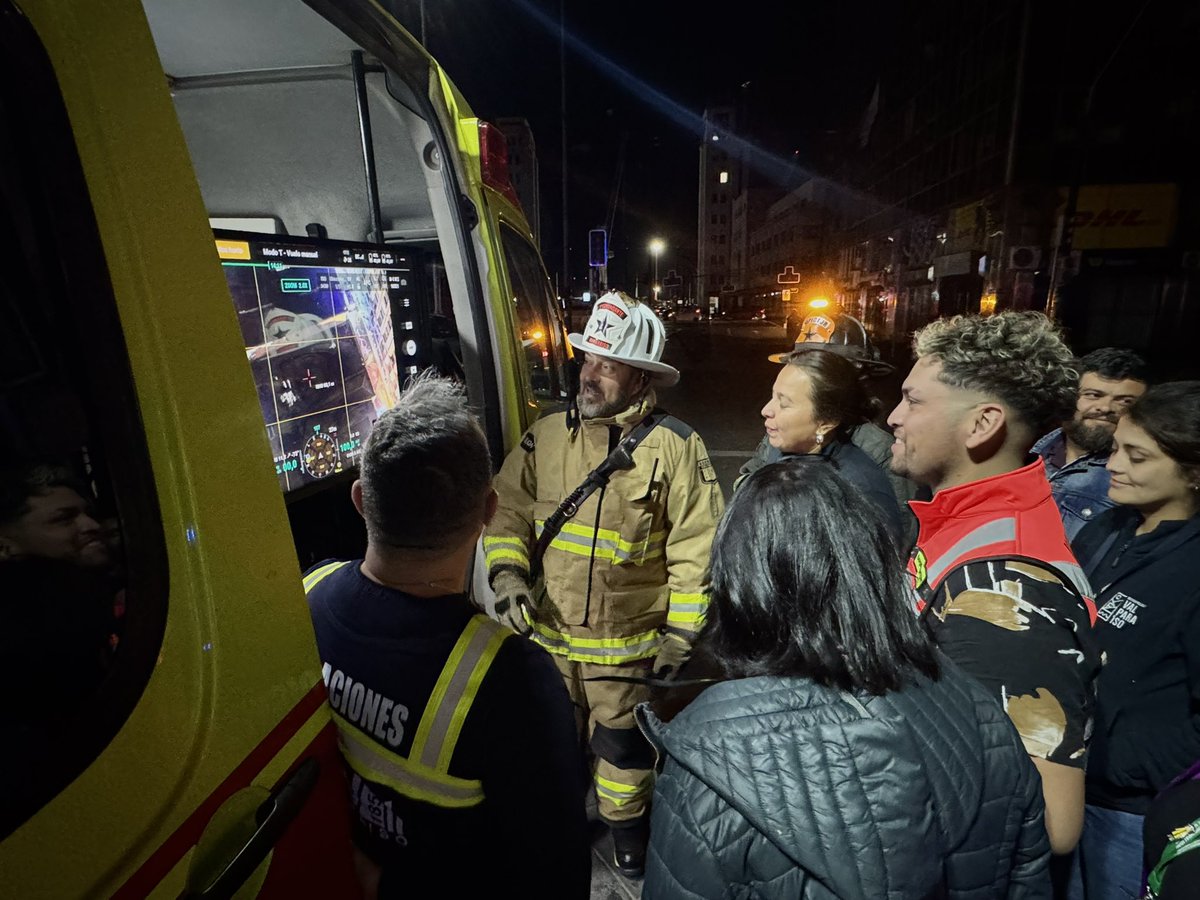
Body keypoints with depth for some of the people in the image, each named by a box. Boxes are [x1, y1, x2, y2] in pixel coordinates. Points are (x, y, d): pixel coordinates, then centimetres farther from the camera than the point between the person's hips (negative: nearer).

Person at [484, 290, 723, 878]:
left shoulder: (675, 447, -16)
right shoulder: (546, 435, -5)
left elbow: (697, 550, -14)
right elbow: (507, 509, 2)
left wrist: (680, 637, -12)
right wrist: (507, 571, -12)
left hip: (627, 643, -3)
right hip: (546, 632, 4)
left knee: (620, 742, 19)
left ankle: (625, 821, 50)